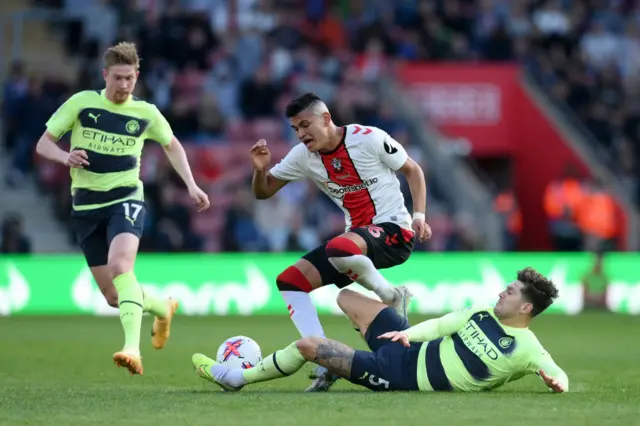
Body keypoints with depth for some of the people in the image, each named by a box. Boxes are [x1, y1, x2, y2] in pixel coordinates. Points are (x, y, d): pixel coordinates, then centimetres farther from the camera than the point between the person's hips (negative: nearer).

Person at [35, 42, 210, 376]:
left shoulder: (145, 113, 0)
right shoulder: (81, 103, -3)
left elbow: (172, 145, 20)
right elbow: (43, 144, 1)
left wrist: (191, 186, 10)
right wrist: (66, 157, -20)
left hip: (125, 199, -2)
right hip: (86, 206, 2)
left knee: (120, 265, -31)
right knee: (113, 296, 6)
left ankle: (132, 349, -41)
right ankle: (161, 308, 38)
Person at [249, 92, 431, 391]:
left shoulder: (370, 139, -12)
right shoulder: (303, 156, 2)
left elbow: (413, 170, -1)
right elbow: (263, 192, 9)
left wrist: (419, 216, -13)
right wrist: (260, 170, -13)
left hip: (394, 231, -7)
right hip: (357, 235, 7)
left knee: (338, 250, -38)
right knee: (289, 281, -4)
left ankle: (393, 298, -12)